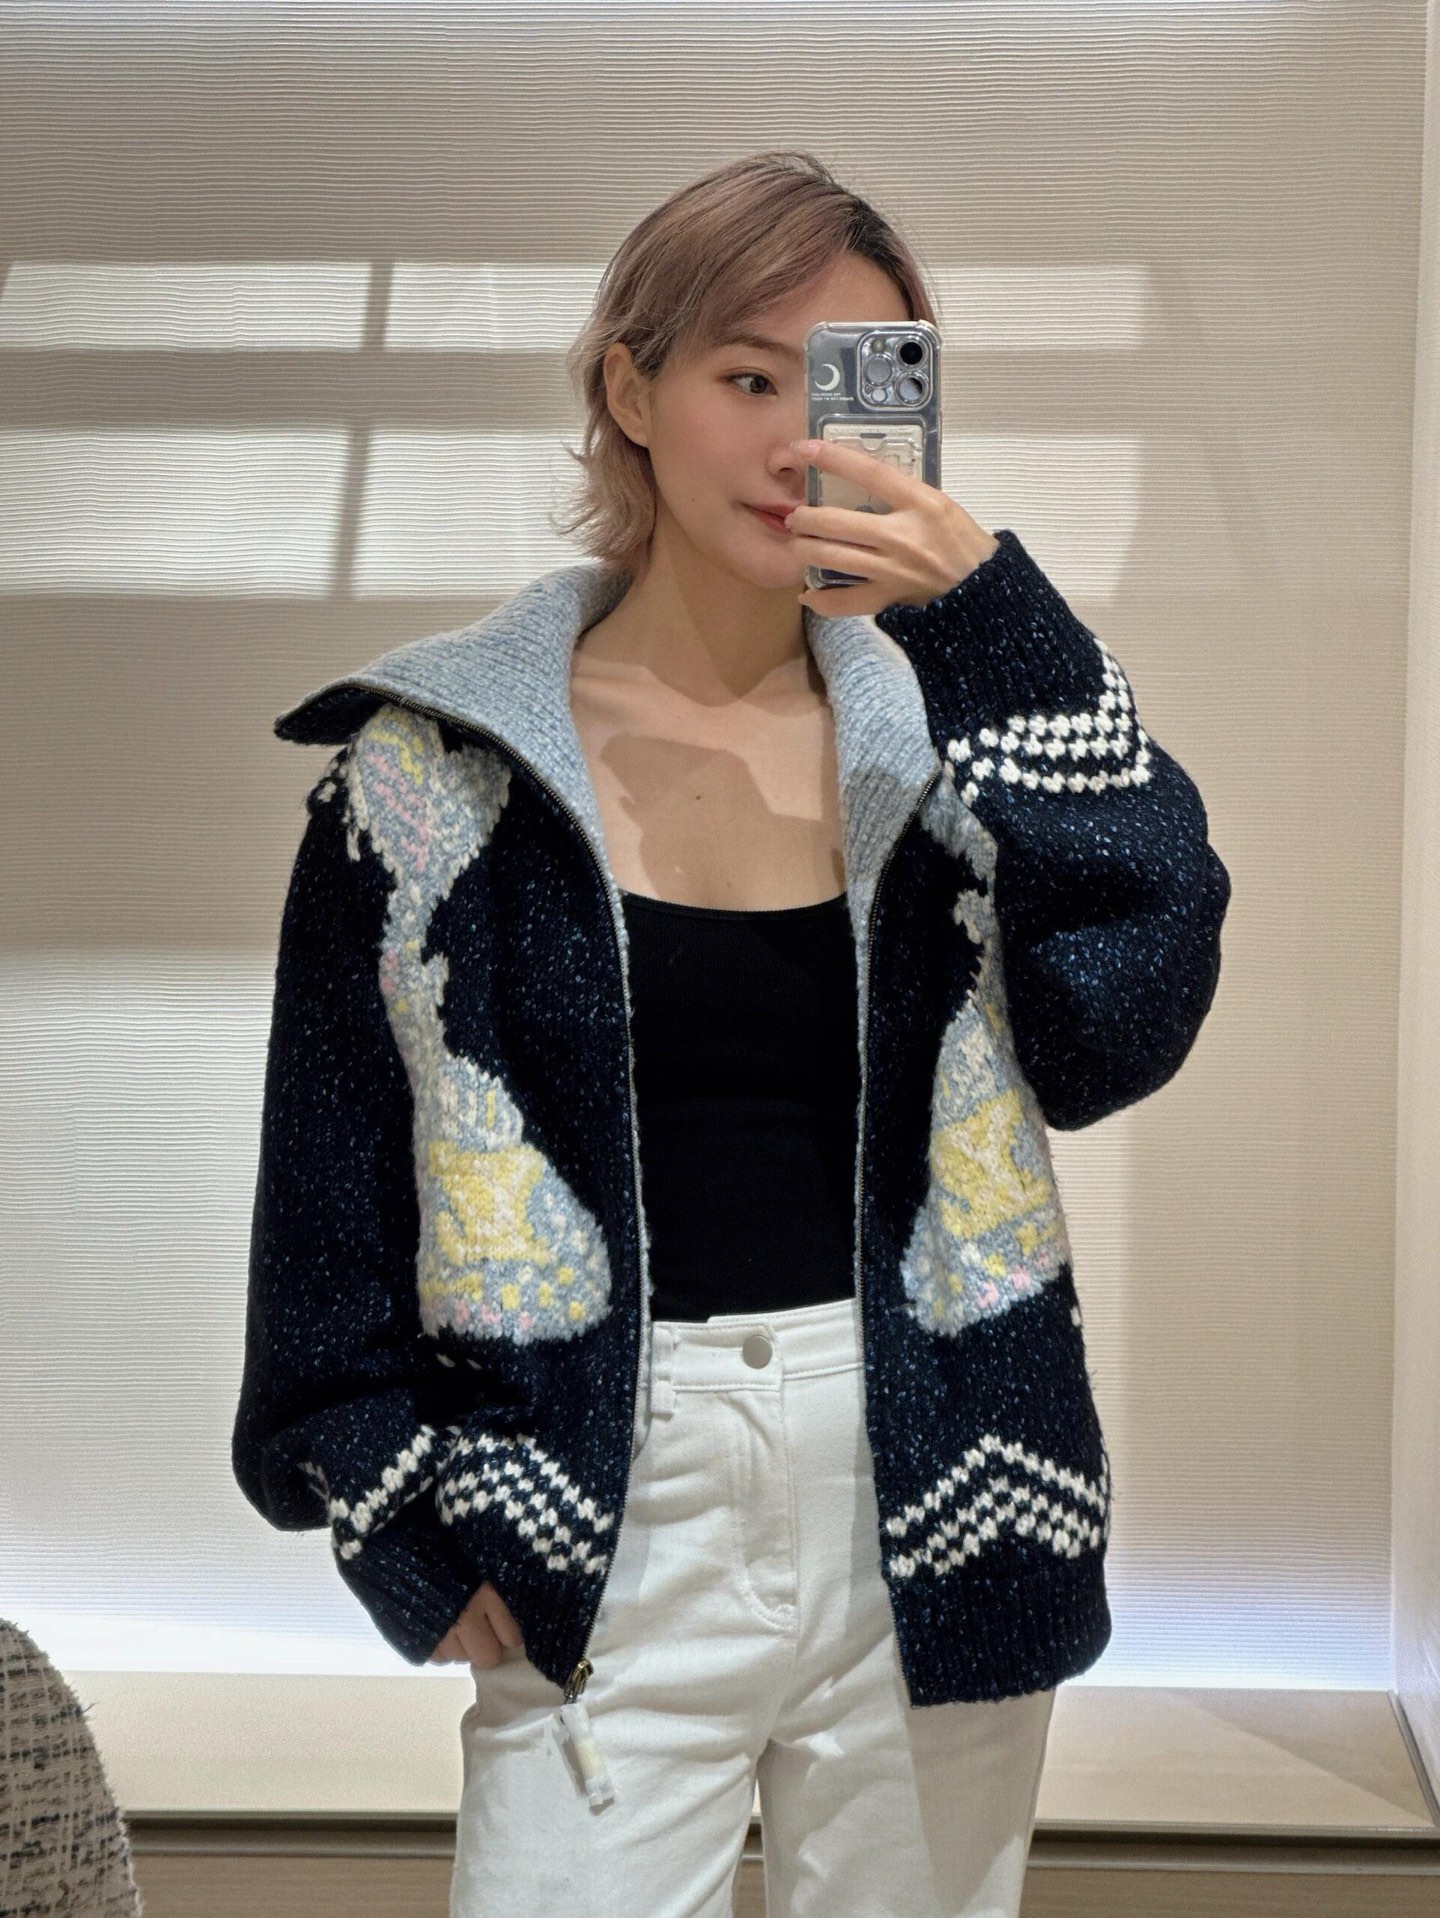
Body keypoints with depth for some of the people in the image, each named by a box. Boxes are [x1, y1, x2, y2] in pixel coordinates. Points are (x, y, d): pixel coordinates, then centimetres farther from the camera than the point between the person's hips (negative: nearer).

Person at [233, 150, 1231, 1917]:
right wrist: (415, 1530, 0)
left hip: (926, 1506, 3)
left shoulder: (935, 728, 4)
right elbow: (333, 1179, 3)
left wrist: (996, 627, -17)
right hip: (607, 1519, -2)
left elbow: (1123, 1024, -12)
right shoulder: (443, 763, -3)